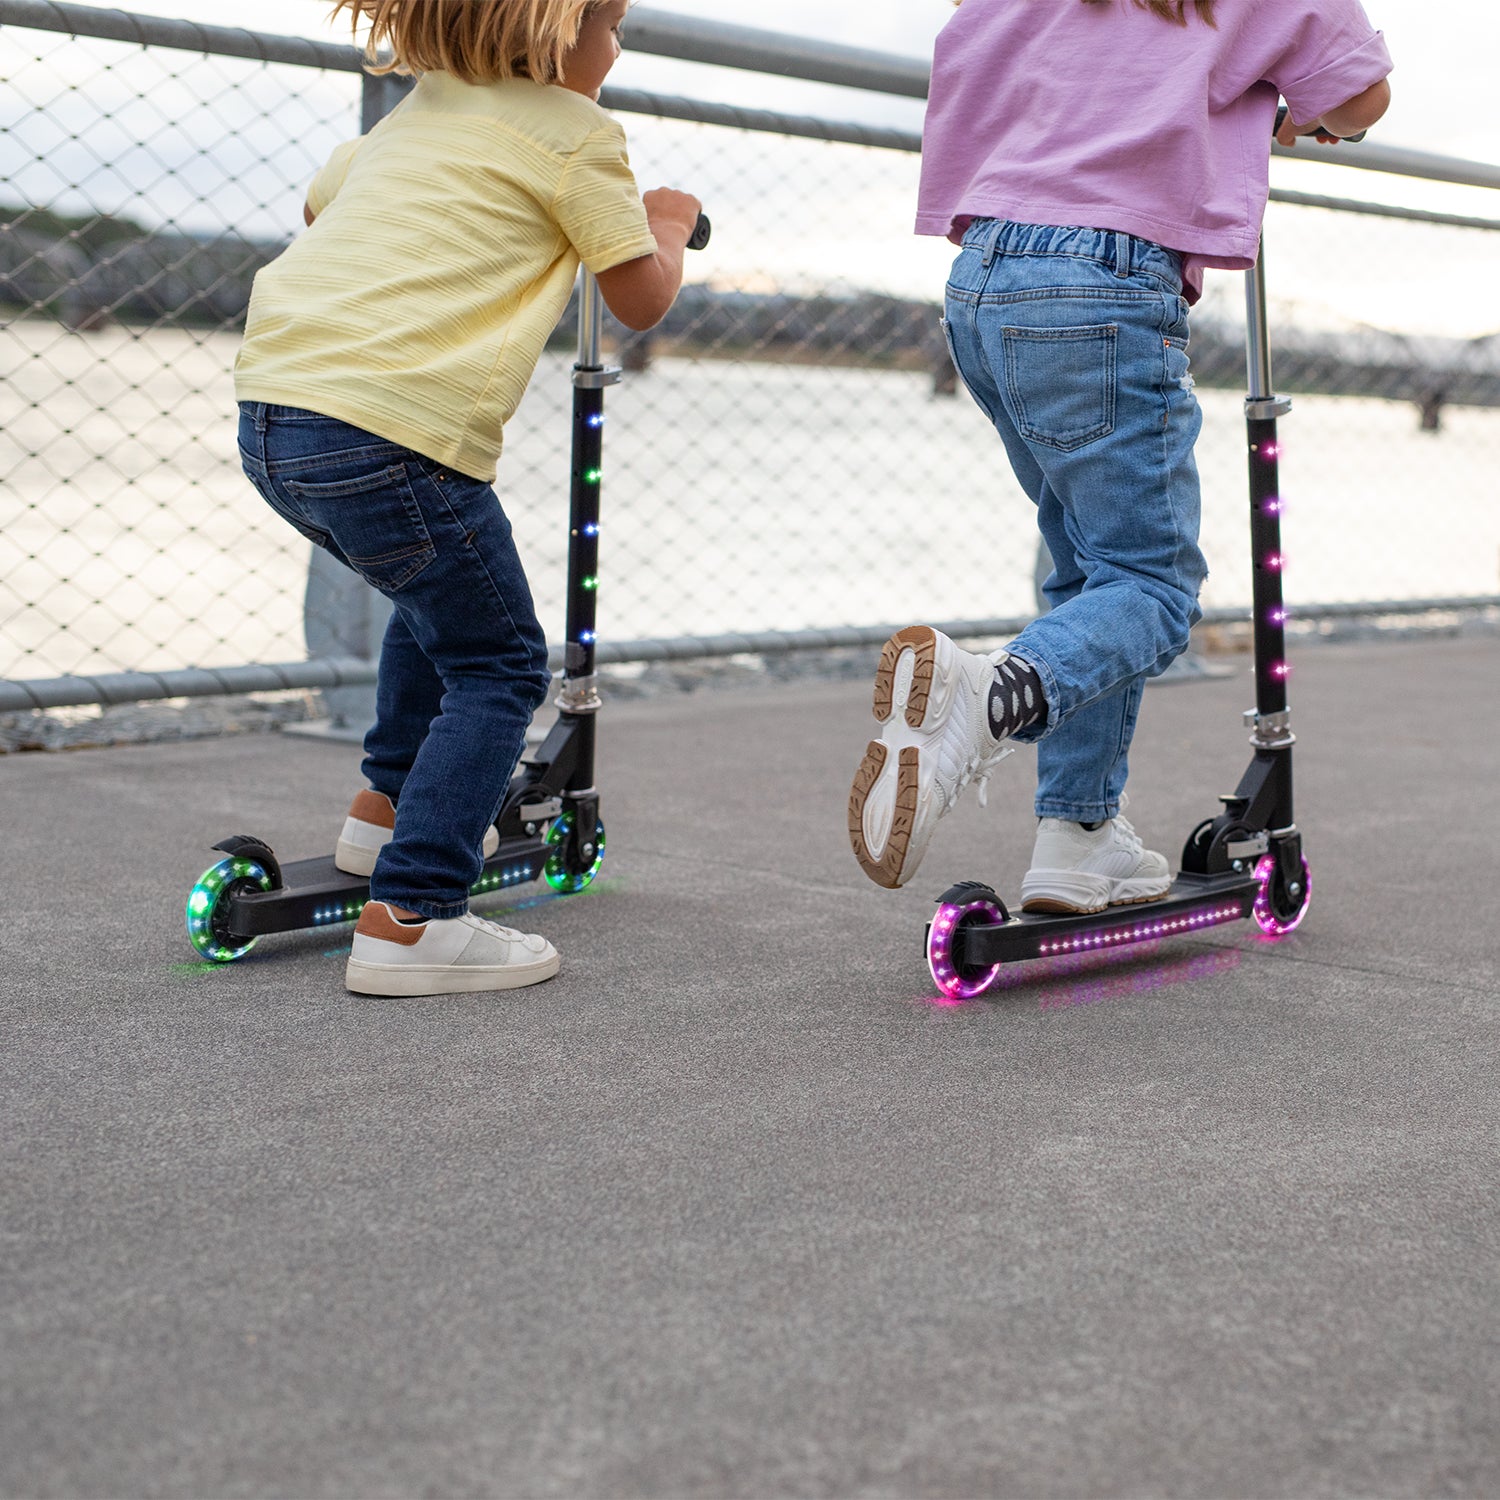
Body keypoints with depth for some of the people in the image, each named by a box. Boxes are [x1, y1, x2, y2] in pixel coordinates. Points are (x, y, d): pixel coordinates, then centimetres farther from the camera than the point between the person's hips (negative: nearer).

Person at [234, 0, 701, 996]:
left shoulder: (421, 110, 25)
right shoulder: (576, 130, 3)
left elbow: (322, 198, 44)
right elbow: (640, 301, 10)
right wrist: (670, 227, 30)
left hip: (271, 413, 8)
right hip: (388, 429, -8)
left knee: (442, 599, 32)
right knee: (498, 666, 4)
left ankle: (388, 807, 39)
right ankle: (408, 919, -6)